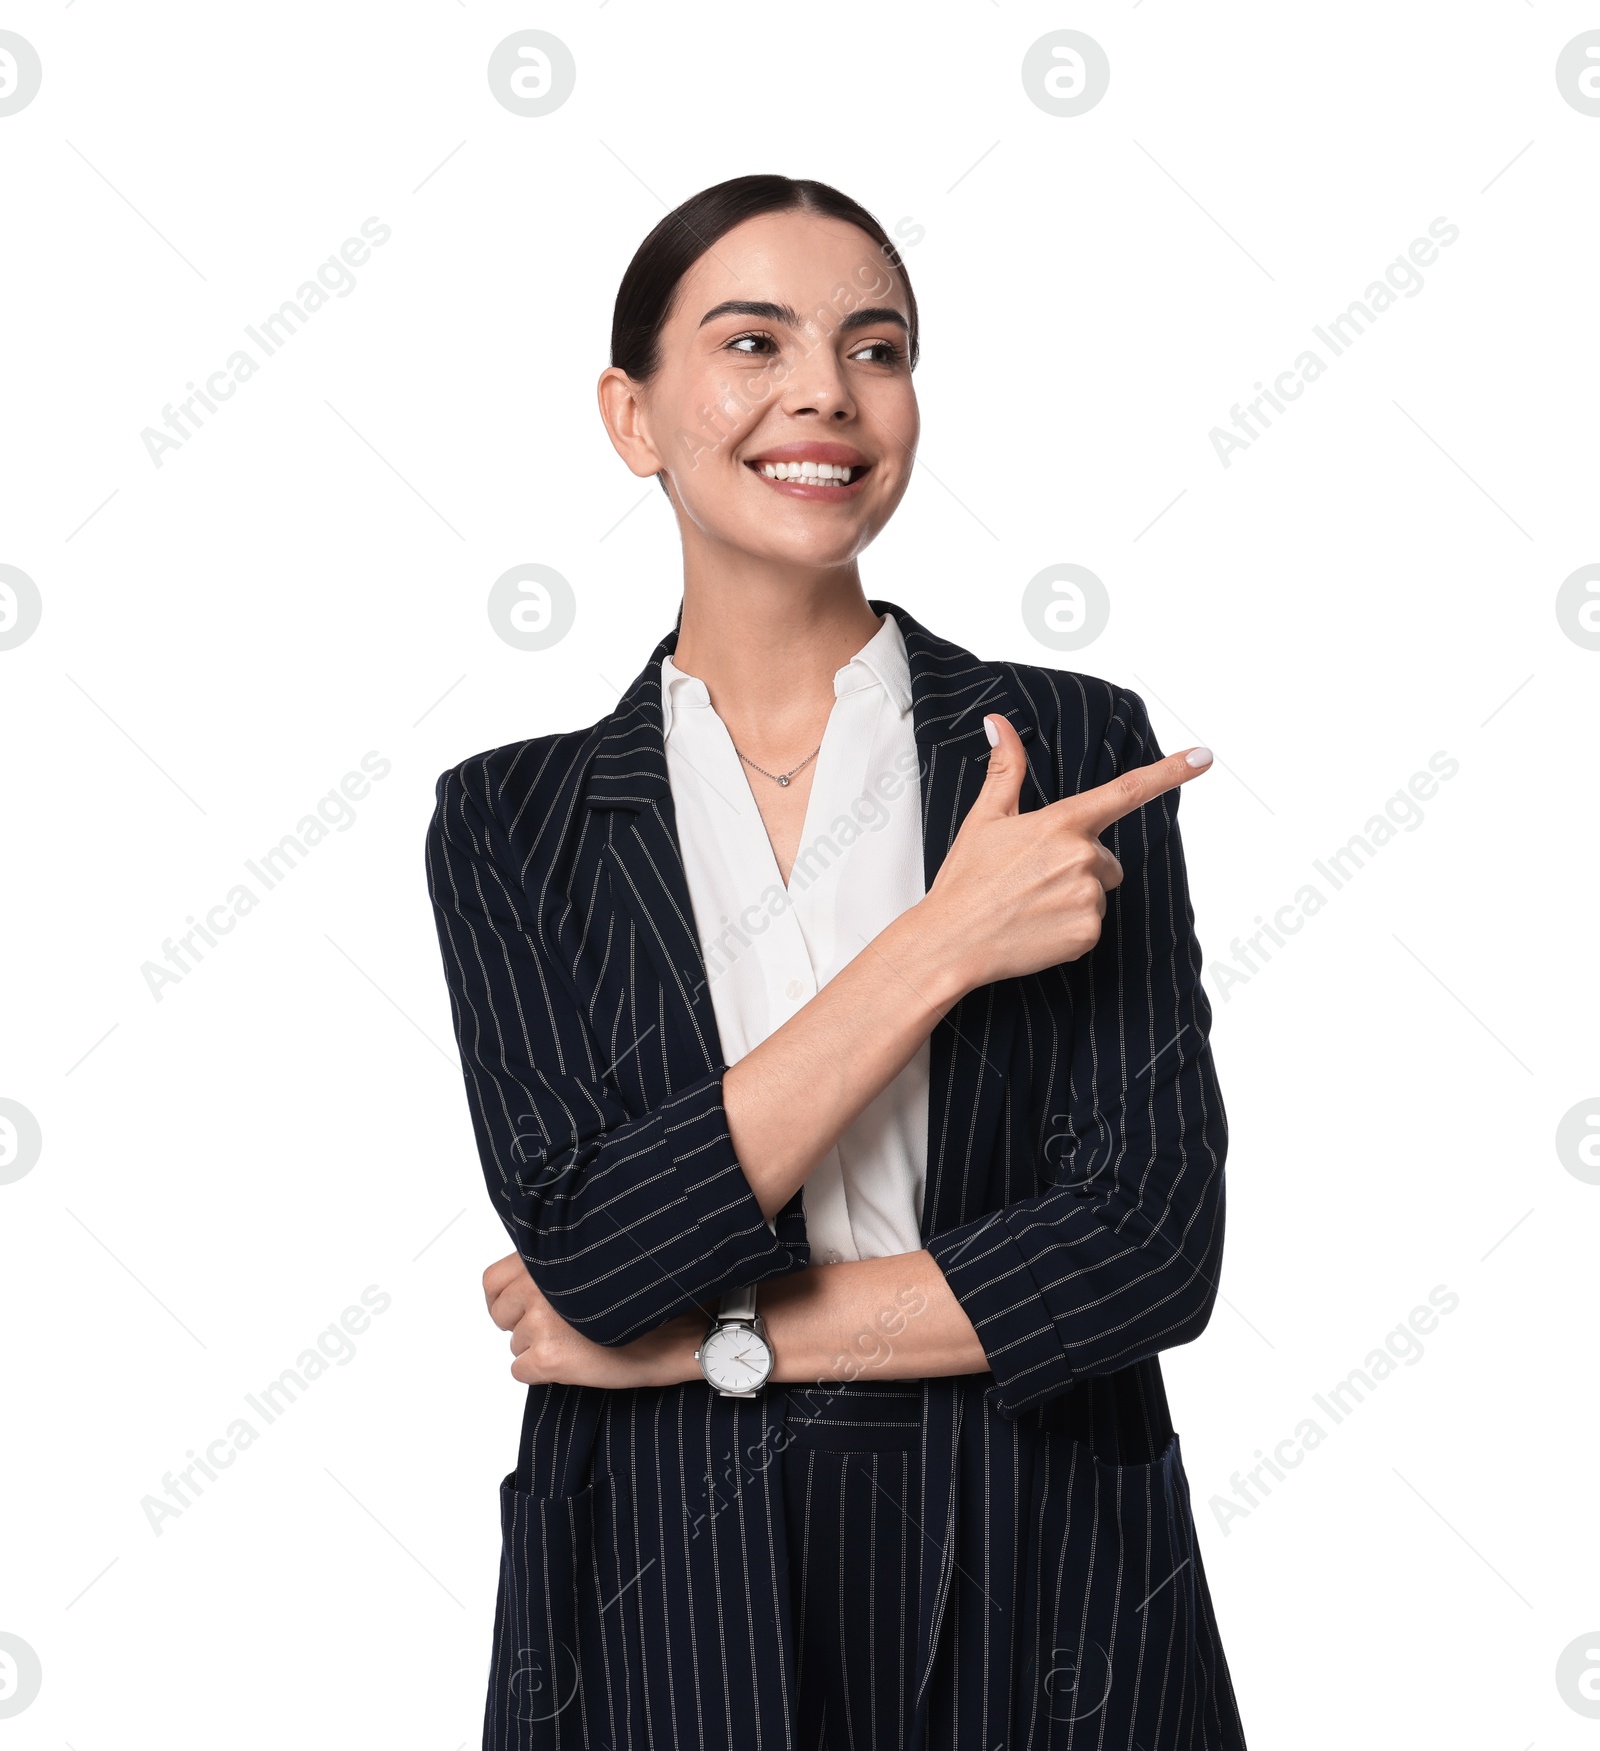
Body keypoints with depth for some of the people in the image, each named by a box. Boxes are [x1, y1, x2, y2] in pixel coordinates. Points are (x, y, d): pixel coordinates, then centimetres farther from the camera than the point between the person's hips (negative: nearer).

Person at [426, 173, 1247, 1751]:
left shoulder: (1073, 751, -5)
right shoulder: (511, 823, -3)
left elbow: (1153, 1239, -12)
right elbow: (589, 1253, -15)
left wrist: (696, 1338, -12)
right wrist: (942, 944, -20)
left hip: (1036, 1588, 0)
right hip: (668, 1608, 0)